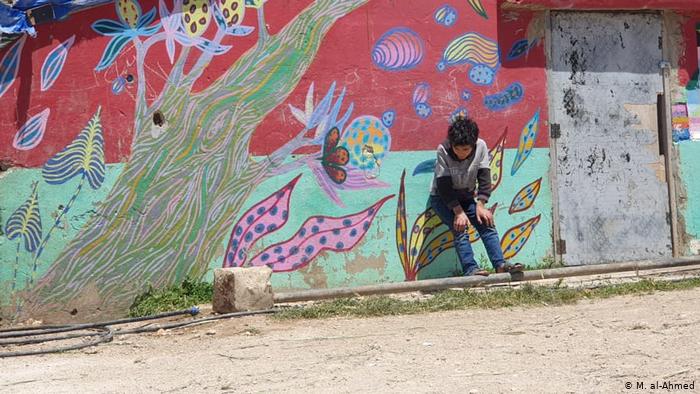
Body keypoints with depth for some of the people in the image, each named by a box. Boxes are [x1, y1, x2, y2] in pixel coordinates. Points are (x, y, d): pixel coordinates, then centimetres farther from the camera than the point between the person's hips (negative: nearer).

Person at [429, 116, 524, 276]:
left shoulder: (481, 146, -17)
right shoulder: (443, 150, -25)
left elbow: (484, 178, -12)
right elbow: (444, 186, -24)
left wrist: (481, 205, -20)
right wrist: (458, 212, -27)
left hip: (466, 197, 4)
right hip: (442, 198, -4)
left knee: (487, 224, -11)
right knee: (460, 228, -22)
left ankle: (500, 264, -11)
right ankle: (470, 269, -24)